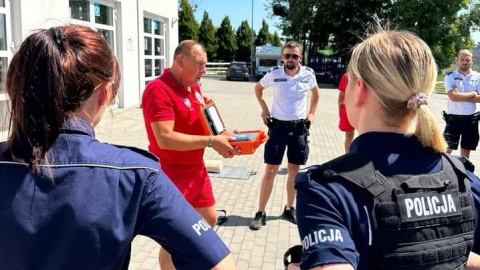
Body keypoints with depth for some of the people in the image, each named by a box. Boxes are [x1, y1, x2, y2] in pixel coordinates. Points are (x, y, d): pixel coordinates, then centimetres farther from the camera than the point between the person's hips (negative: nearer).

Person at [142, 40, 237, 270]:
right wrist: (211, 141, -28)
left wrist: (221, 135, -1)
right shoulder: (158, 90, -21)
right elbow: (165, 138, -30)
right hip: (171, 177, -9)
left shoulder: (194, 87, 7)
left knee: (209, 220, 22)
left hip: (196, 171, 9)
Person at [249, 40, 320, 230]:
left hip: (299, 128, 2)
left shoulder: (308, 74, -4)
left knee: (294, 169, 10)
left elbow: (315, 92, 17)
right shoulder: (274, 75, -8)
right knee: (270, 170, -1)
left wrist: (311, 113, 9)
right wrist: (264, 109, 5)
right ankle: (261, 213, 7)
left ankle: (289, 209, 25)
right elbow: (258, 88, 12)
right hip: (277, 127, -1)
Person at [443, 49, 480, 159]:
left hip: (471, 119, 3)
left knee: (466, 148, 15)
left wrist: (460, 96, -14)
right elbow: (453, 97, -20)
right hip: (454, 119, -3)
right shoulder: (450, 76, -7)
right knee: (447, 148, -6)